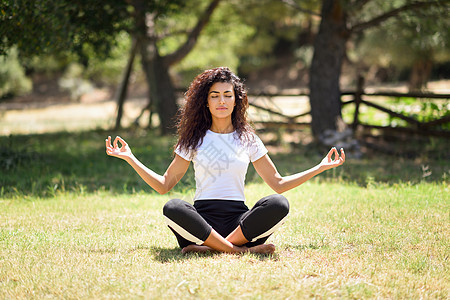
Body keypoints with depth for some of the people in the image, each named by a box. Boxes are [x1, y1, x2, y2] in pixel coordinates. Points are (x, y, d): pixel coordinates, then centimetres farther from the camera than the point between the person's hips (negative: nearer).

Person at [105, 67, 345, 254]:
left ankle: (208, 246, -31)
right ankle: (242, 250, -34)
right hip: (202, 218, -1)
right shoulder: (194, 140, 14)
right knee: (172, 208, -34)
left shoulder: (248, 140, 15)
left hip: (239, 219, 1)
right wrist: (130, 158, 7)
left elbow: (278, 184, 17)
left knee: (278, 205, -30)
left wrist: (320, 168, 12)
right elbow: (164, 185, 14)